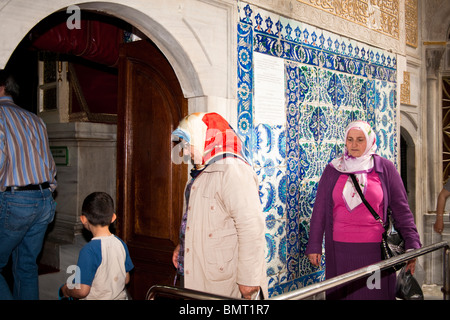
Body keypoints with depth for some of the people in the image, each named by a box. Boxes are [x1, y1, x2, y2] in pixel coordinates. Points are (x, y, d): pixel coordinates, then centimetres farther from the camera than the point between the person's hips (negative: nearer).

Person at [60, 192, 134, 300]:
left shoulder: (88, 250, -18)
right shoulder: (120, 243, -1)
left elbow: (82, 291, -17)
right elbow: (126, 279, 8)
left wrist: (66, 291, 2)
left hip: (97, 297, -6)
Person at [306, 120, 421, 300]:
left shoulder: (385, 168, 4)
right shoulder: (333, 170, 6)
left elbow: (401, 209, 5)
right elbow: (320, 209, 7)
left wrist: (412, 244, -3)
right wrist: (314, 245, 5)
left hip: (375, 249, 0)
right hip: (340, 249, 1)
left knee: (375, 294, 4)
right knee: (341, 294, 6)